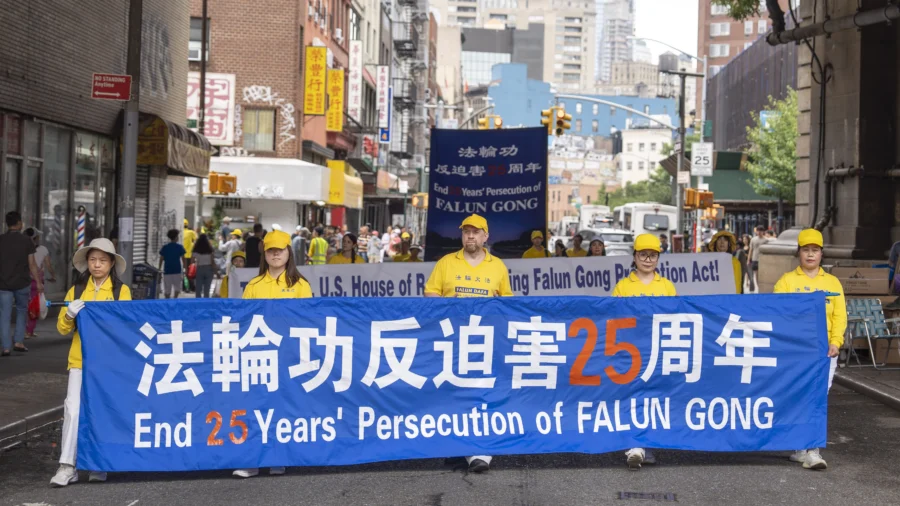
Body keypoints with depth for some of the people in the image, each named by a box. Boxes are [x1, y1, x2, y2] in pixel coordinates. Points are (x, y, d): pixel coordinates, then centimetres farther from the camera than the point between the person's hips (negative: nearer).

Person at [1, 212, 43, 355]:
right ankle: (19, 342, 11)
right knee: (22, 311, 17)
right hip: (22, 283, -1)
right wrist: (38, 282, 1)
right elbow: (32, 264, -6)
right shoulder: (26, 241, -5)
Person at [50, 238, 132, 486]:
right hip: (80, 359, 1)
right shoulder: (76, 290, 9)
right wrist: (70, 315, -14)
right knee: (73, 408, -11)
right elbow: (62, 328, 6)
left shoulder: (121, 290, 2)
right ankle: (67, 465, -7)